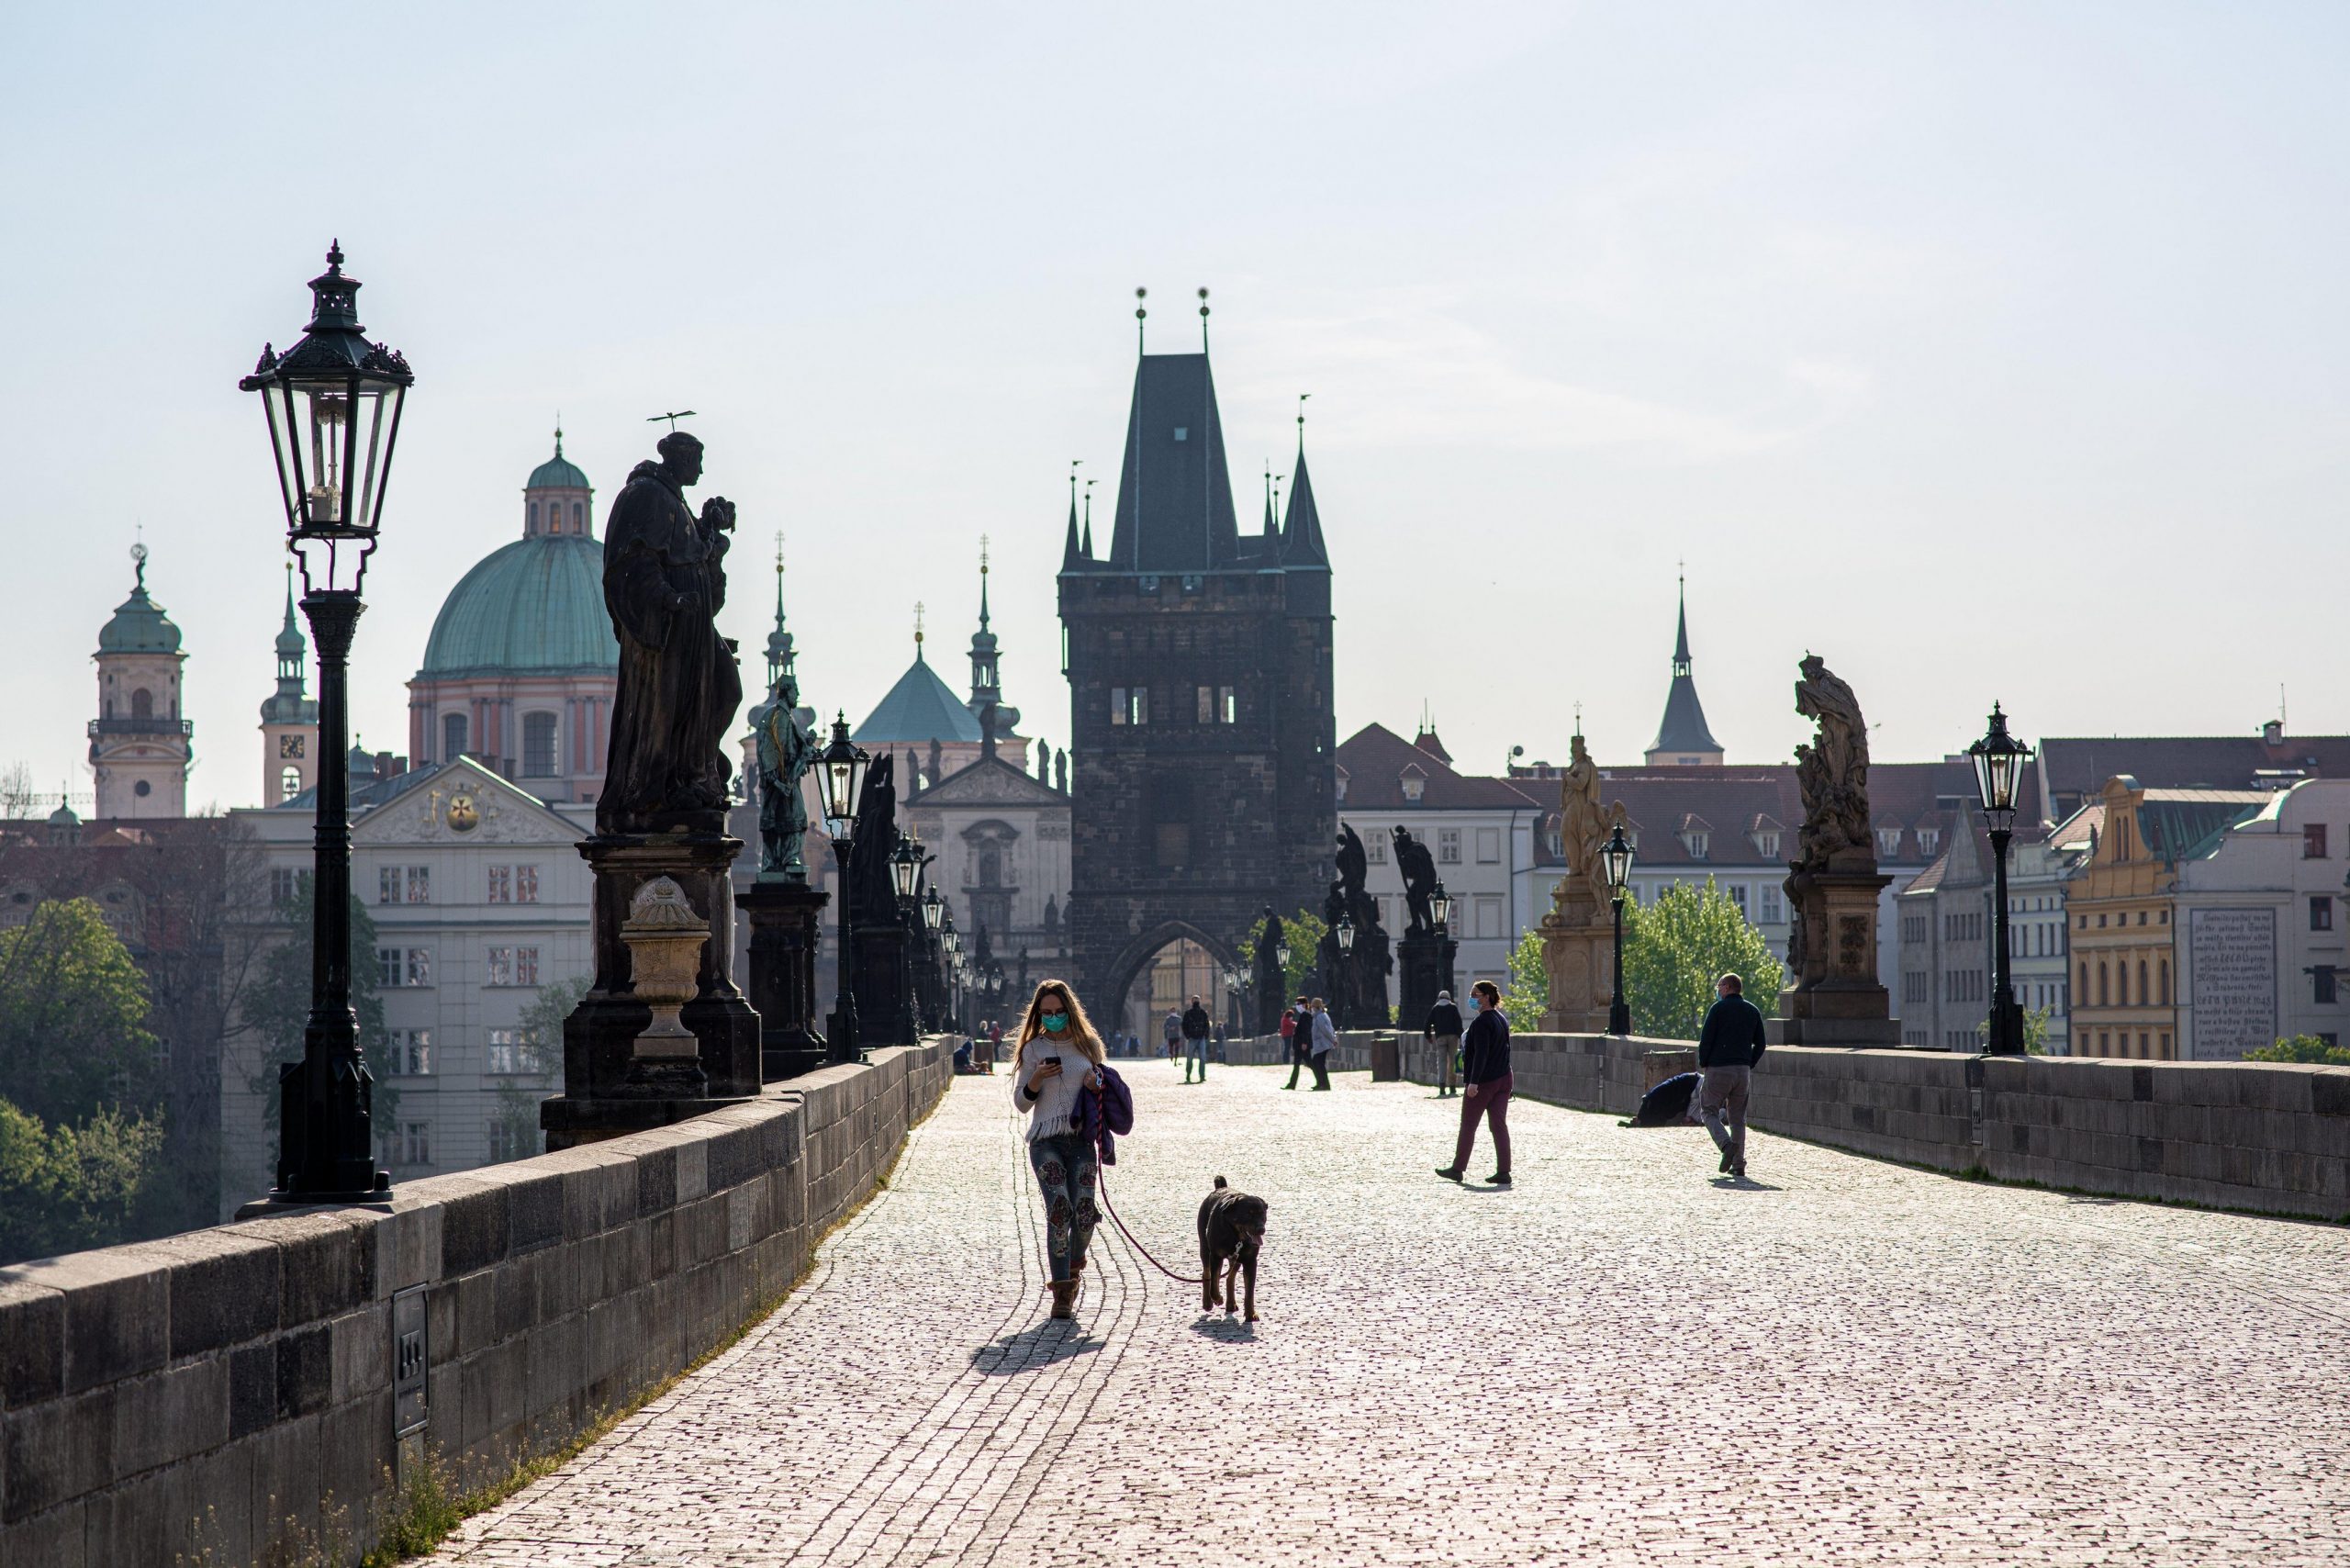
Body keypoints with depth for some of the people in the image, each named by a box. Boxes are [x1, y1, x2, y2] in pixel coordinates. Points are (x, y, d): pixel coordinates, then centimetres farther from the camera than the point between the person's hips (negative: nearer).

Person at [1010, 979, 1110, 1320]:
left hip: (1082, 1139, 2)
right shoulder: (1033, 1049, 7)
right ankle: (1062, 1292, -12)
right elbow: (1021, 1103, 8)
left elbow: (1103, 1086, 23)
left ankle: (1075, 1265, 24)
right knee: (1058, 1209, -17)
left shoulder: (1088, 1045, 12)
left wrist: (1098, 1085, -1)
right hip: (1046, 1141, -2)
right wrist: (1037, 1078, -11)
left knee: (1084, 1212, -9)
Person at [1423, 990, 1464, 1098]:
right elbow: (1459, 1022, 0)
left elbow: (1427, 1024, 10)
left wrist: (1428, 1037, 21)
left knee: (1442, 1061, -4)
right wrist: (1460, 1036, 0)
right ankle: (1452, 1088, 9)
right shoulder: (1453, 1008, 10)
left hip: (1440, 1037, 0)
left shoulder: (1435, 1009, 12)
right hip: (1453, 1036, 0)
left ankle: (1442, 1088, -19)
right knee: (1452, 1061, 7)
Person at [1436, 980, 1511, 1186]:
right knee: (1499, 1125, 5)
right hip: (1503, 1080, 8)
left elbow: (1481, 1053, -22)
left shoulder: (1480, 1022, -15)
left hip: (1483, 1082, -8)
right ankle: (1503, 1172, -1)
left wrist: (1474, 1082, -25)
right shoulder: (1502, 1020, 13)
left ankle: (1457, 1169, 9)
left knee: (1468, 1125, 3)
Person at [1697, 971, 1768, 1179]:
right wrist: (1748, 1065, 14)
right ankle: (1738, 1165, 4)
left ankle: (1727, 1146, -21)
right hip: (1743, 1071, 5)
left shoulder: (1718, 1008, -5)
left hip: (1718, 1069, -5)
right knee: (1737, 1117, 9)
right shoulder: (1753, 1011, 12)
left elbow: (1705, 1039, -9)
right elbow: (1759, 1044, 12)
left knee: (1709, 1111, 4)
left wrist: (1703, 1064, 3)